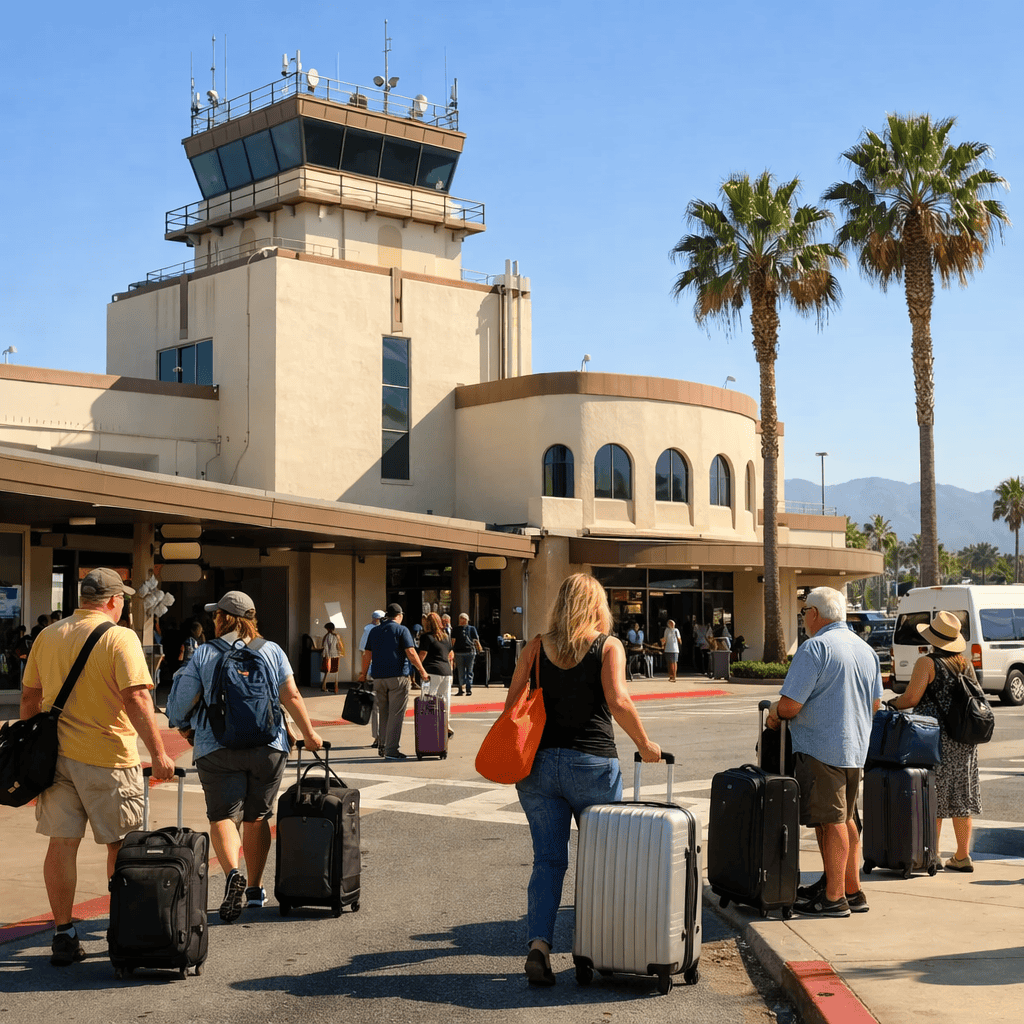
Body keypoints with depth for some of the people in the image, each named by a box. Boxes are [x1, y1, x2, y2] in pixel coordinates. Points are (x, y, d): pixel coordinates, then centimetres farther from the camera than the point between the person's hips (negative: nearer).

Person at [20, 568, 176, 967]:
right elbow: (136, 699, -18)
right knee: (119, 845, 9)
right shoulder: (120, 638, -10)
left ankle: (63, 935, 9)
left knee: (62, 843, 7)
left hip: (56, 754, 4)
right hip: (108, 758, -4)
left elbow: (30, 697, 12)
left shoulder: (47, 636, 7)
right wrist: (158, 753, -16)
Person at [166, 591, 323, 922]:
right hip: (268, 746, 3)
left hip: (218, 749, -2)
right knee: (257, 817, 14)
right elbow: (291, 696, 2)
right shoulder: (271, 651, 5)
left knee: (223, 816, -2)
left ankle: (233, 873, -27)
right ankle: (255, 889, 20)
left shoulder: (204, 655, 0)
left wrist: (183, 726, 20)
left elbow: (184, 701, 0)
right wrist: (309, 733, 11)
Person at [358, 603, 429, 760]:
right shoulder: (401, 630, -3)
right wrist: (422, 672, -6)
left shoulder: (374, 631, 12)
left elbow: (367, 654, 14)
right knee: (396, 714, -2)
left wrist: (363, 674, 23)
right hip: (397, 676, -5)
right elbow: (411, 653, -11)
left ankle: (383, 746, 15)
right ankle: (391, 750, -4)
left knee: (384, 713, 16)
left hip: (378, 677, 5)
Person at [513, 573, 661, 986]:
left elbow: (511, 705, 3)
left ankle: (538, 944, -8)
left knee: (548, 859, 7)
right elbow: (618, 702, -15)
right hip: (592, 765, -2)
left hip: (540, 763, 3)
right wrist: (644, 744, -2)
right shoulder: (608, 646, -2)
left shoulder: (536, 647, 6)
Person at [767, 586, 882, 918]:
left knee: (830, 822, -3)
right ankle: (852, 890, 21)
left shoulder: (814, 648, -14)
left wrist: (774, 713, 2)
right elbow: (875, 703, 19)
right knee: (845, 818, 16)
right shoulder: (865, 649, 12)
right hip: (855, 746, 8)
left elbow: (790, 705, -18)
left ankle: (834, 898, 2)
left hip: (820, 747, -8)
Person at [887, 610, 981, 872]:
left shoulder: (927, 663, -10)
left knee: (931, 801, 0)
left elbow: (911, 697, -16)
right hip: (964, 740, 6)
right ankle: (963, 856, 14)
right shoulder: (966, 664, 10)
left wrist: (891, 705, 1)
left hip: (936, 739, -6)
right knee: (961, 799, 11)